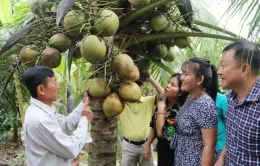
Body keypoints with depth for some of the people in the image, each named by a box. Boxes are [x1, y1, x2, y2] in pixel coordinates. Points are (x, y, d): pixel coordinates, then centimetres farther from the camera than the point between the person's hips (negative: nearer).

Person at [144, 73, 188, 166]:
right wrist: (148, 145, 11)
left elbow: (161, 132, -28)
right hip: (161, 148, 7)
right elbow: (153, 127, 8)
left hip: (173, 152, -6)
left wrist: (161, 109, -25)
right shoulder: (162, 103, -4)